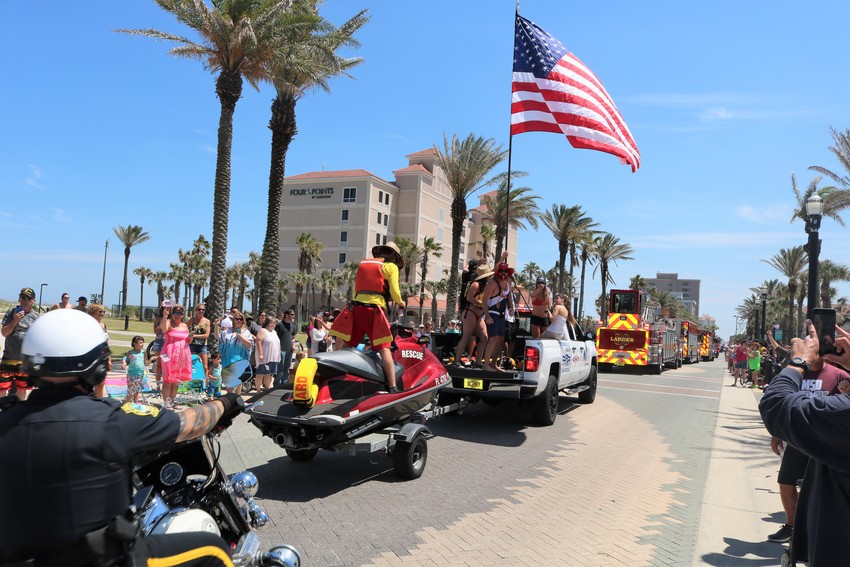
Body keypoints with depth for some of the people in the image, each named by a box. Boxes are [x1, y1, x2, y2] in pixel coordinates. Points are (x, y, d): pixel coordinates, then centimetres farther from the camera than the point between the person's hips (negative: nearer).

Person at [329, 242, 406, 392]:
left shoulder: (363, 263, 23)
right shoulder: (391, 266, 7)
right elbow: (394, 292, 0)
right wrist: (401, 302, 19)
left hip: (356, 307, 5)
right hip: (374, 309, -5)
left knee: (346, 346, 8)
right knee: (384, 349, -6)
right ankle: (392, 387, -10)